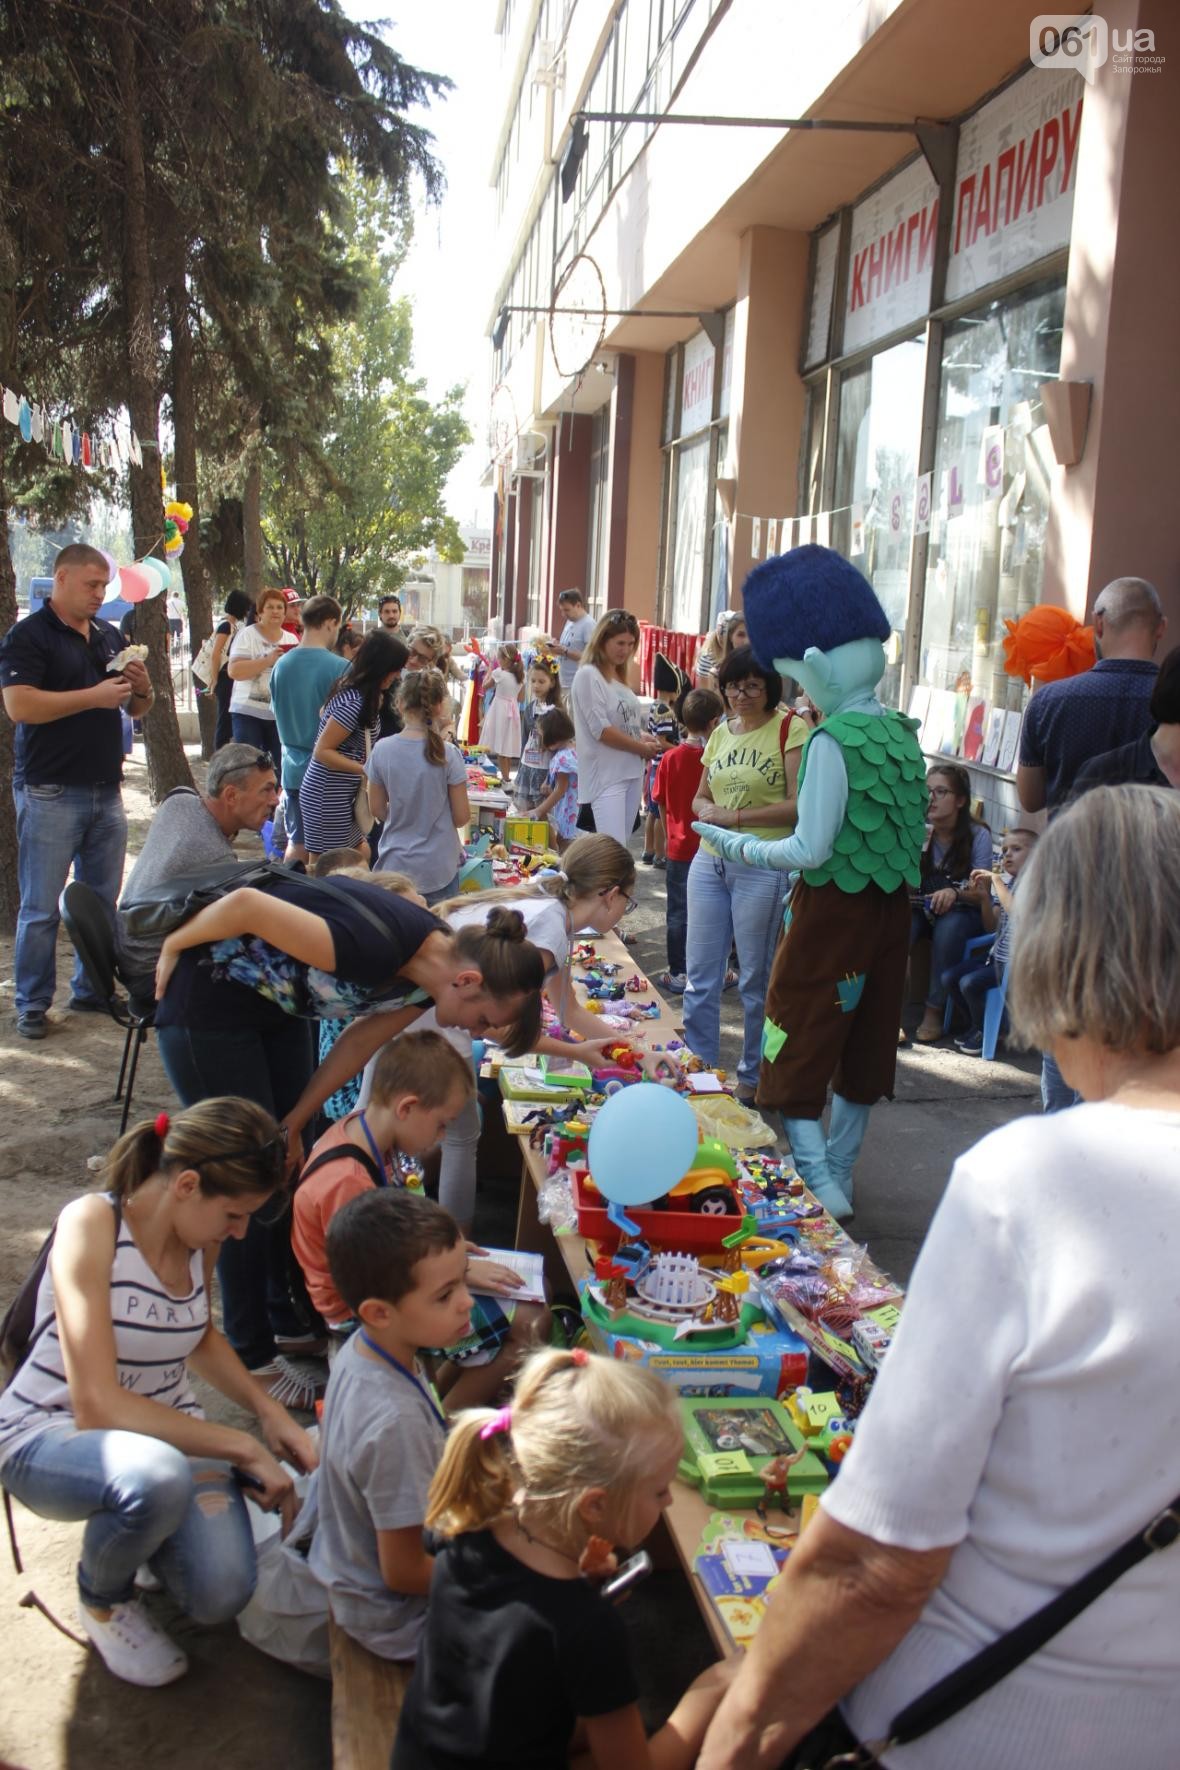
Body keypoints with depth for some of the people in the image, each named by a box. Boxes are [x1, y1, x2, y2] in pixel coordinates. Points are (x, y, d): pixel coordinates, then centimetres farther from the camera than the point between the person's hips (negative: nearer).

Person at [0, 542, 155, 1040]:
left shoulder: (110, 636, 13)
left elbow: (137, 708, 19)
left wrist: (143, 689, -4)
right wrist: (94, 695, -20)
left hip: (106, 790, 6)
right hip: (50, 792, -6)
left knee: (103, 900, 11)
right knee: (40, 907, 0)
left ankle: (91, 990, 24)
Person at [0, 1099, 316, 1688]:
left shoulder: (201, 1235, -3)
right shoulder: (91, 1224, -24)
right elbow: (97, 1406, -29)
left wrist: (269, 1412, 2)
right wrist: (242, 1447, -25)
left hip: (167, 1429, 5)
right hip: (49, 1436, -5)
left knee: (222, 1595, -21)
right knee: (156, 1476, -39)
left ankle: (145, 1533, 15)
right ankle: (102, 1595, -4)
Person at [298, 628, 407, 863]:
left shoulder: (353, 690, 4)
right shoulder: (354, 703, -23)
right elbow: (322, 751, -21)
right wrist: (365, 769, -25)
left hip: (343, 794, 10)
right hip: (328, 797, -10)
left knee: (360, 853, 15)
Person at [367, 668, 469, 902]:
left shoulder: (382, 750, -8)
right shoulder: (447, 754, -14)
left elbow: (376, 808, 4)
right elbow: (461, 817, -7)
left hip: (395, 865, 2)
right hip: (438, 869, -2)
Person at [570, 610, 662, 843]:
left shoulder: (620, 676, 15)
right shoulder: (588, 675, -10)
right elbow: (601, 730, -16)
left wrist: (644, 738, -2)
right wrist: (642, 748, -8)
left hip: (632, 773, 8)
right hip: (605, 776, -8)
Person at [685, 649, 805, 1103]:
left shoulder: (790, 729, -8)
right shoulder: (721, 733, 13)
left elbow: (799, 805, -15)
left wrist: (736, 817, -16)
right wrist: (707, 811, -3)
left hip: (762, 865, -6)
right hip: (709, 860, 6)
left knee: (756, 978, 5)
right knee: (699, 976, 9)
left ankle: (752, 1075, 20)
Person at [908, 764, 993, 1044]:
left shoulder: (978, 835, -10)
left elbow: (982, 892, -13)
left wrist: (955, 892, -34)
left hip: (965, 913, -2)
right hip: (921, 908, 2)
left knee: (949, 925, -37)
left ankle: (934, 1011, -26)